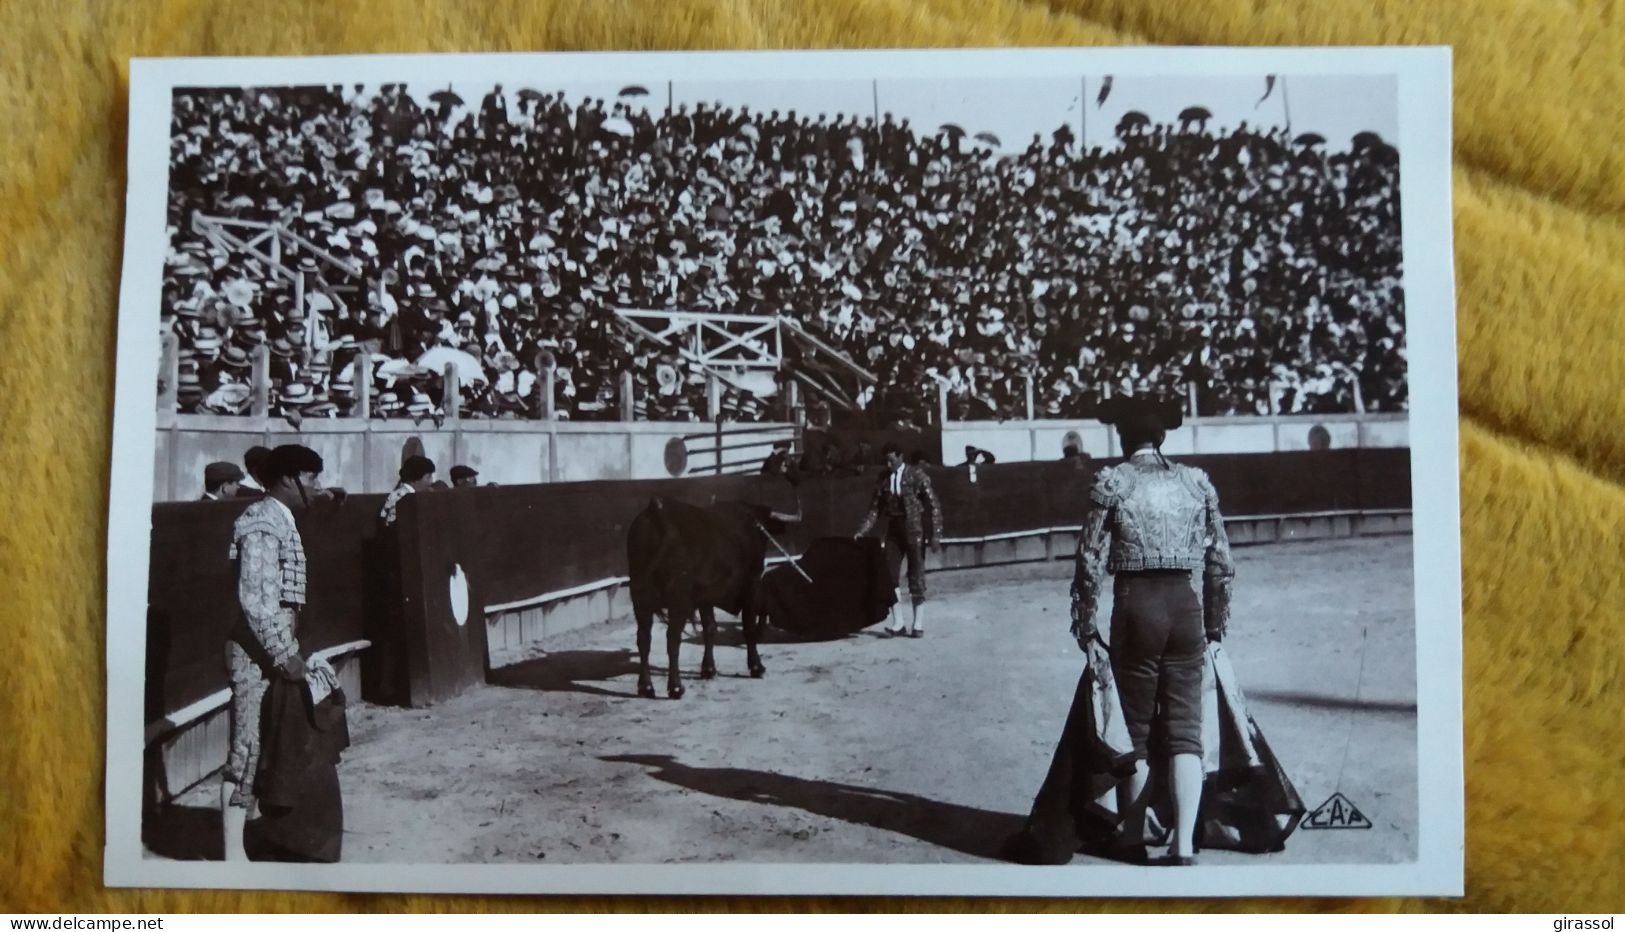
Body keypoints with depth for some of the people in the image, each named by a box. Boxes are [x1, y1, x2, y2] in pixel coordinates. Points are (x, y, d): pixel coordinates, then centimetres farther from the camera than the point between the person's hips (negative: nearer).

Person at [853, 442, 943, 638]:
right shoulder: (883, 478, 6)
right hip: (892, 531, 4)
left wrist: (935, 534, -12)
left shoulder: (916, 475, -6)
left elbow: (933, 505, -6)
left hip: (914, 531, -4)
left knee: (916, 578, 0)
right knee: (890, 577, 0)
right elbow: (875, 508, 8)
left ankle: (918, 624, 8)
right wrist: (862, 531, -3)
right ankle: (897, 623, 7)